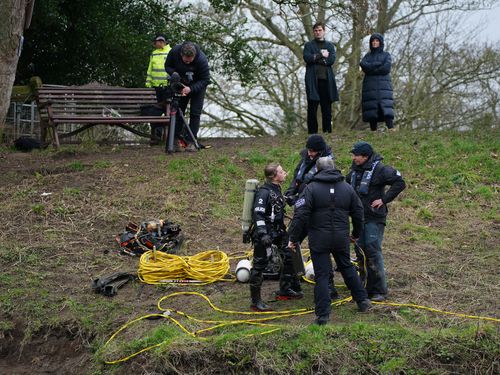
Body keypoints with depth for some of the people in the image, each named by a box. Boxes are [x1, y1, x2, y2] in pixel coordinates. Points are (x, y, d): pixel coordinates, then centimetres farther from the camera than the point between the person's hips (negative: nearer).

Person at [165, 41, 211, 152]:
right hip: (181, 84, 3)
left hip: (197, 86, -3)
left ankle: (191, 142, -7)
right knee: (178, 111, -2)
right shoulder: (174, 52, -25)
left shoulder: (201, 59, -34)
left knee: (195, 113, -9)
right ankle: (176, 140, 0)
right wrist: (174, 74, -28)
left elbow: (205, 80, -26)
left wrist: (191, 89, -39)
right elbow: (167, 66, -7)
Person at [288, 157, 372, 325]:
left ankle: (323, 314, 1)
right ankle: (362, 300, 31)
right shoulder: (347, 188, 6)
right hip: (342, 238, 4)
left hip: (319, 239, -4)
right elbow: (358, 213, 13)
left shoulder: (311, 188, -8)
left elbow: (300, 215, -14)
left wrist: (293, 238, -6)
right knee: (347, 268, 23)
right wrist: (356, 234, 29)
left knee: (321, 275, 1)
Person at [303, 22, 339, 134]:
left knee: (327, 108, 1)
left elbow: (331, 60, -1)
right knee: (312, 107, -4)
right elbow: (307, 57, -7)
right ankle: (312, 132, -4)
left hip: (326, 80, 2)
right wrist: (321, 55, -5)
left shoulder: (330, 46, 17)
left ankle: (327, 131, 4)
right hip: (313, 80, -2)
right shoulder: (309, 45, 12)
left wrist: (316, 58, -4)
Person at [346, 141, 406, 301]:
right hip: (359, 217, 7)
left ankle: (380, 291, 0)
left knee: (373, 252, -8)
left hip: (374, 218, -7)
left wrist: (384, 199, -17)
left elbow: (400, 183, -16)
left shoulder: (379, 169, -12)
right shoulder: (355, 170, 10)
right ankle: (365, 287, 20)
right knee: (360, 251, 9)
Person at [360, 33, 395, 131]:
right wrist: (378, 64, -8)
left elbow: (386, 68, -5)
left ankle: (391, 128, -29)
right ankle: (373, 130, -7)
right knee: (372, 109, -7)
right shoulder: (367, 56, 19)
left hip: (383, 85, -2)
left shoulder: (386, 55, 14)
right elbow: (363, 65, -3)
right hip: (370, 86, 2)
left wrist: (371, 69, -3)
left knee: (386, 107, -17)